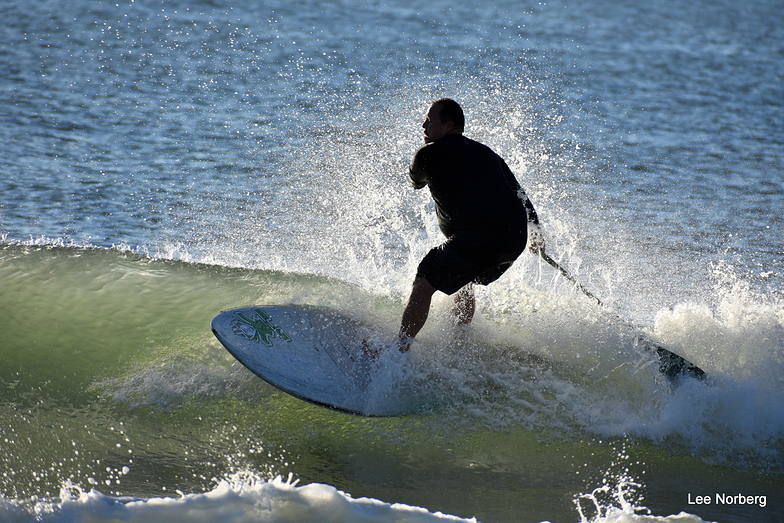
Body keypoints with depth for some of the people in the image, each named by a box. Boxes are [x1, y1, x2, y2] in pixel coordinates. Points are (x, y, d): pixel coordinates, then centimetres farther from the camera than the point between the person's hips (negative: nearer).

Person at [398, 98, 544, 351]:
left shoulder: (429, 155, 2)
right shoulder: (486, 153, 21)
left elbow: (416, 182, 25)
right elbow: (518, 192, 26)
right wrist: (536, 230, 35)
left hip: (476, 240, -7)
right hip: (516, 241, 8)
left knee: (423, 286, 1)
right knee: (463, 284, 30)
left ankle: (398, 351, -1)